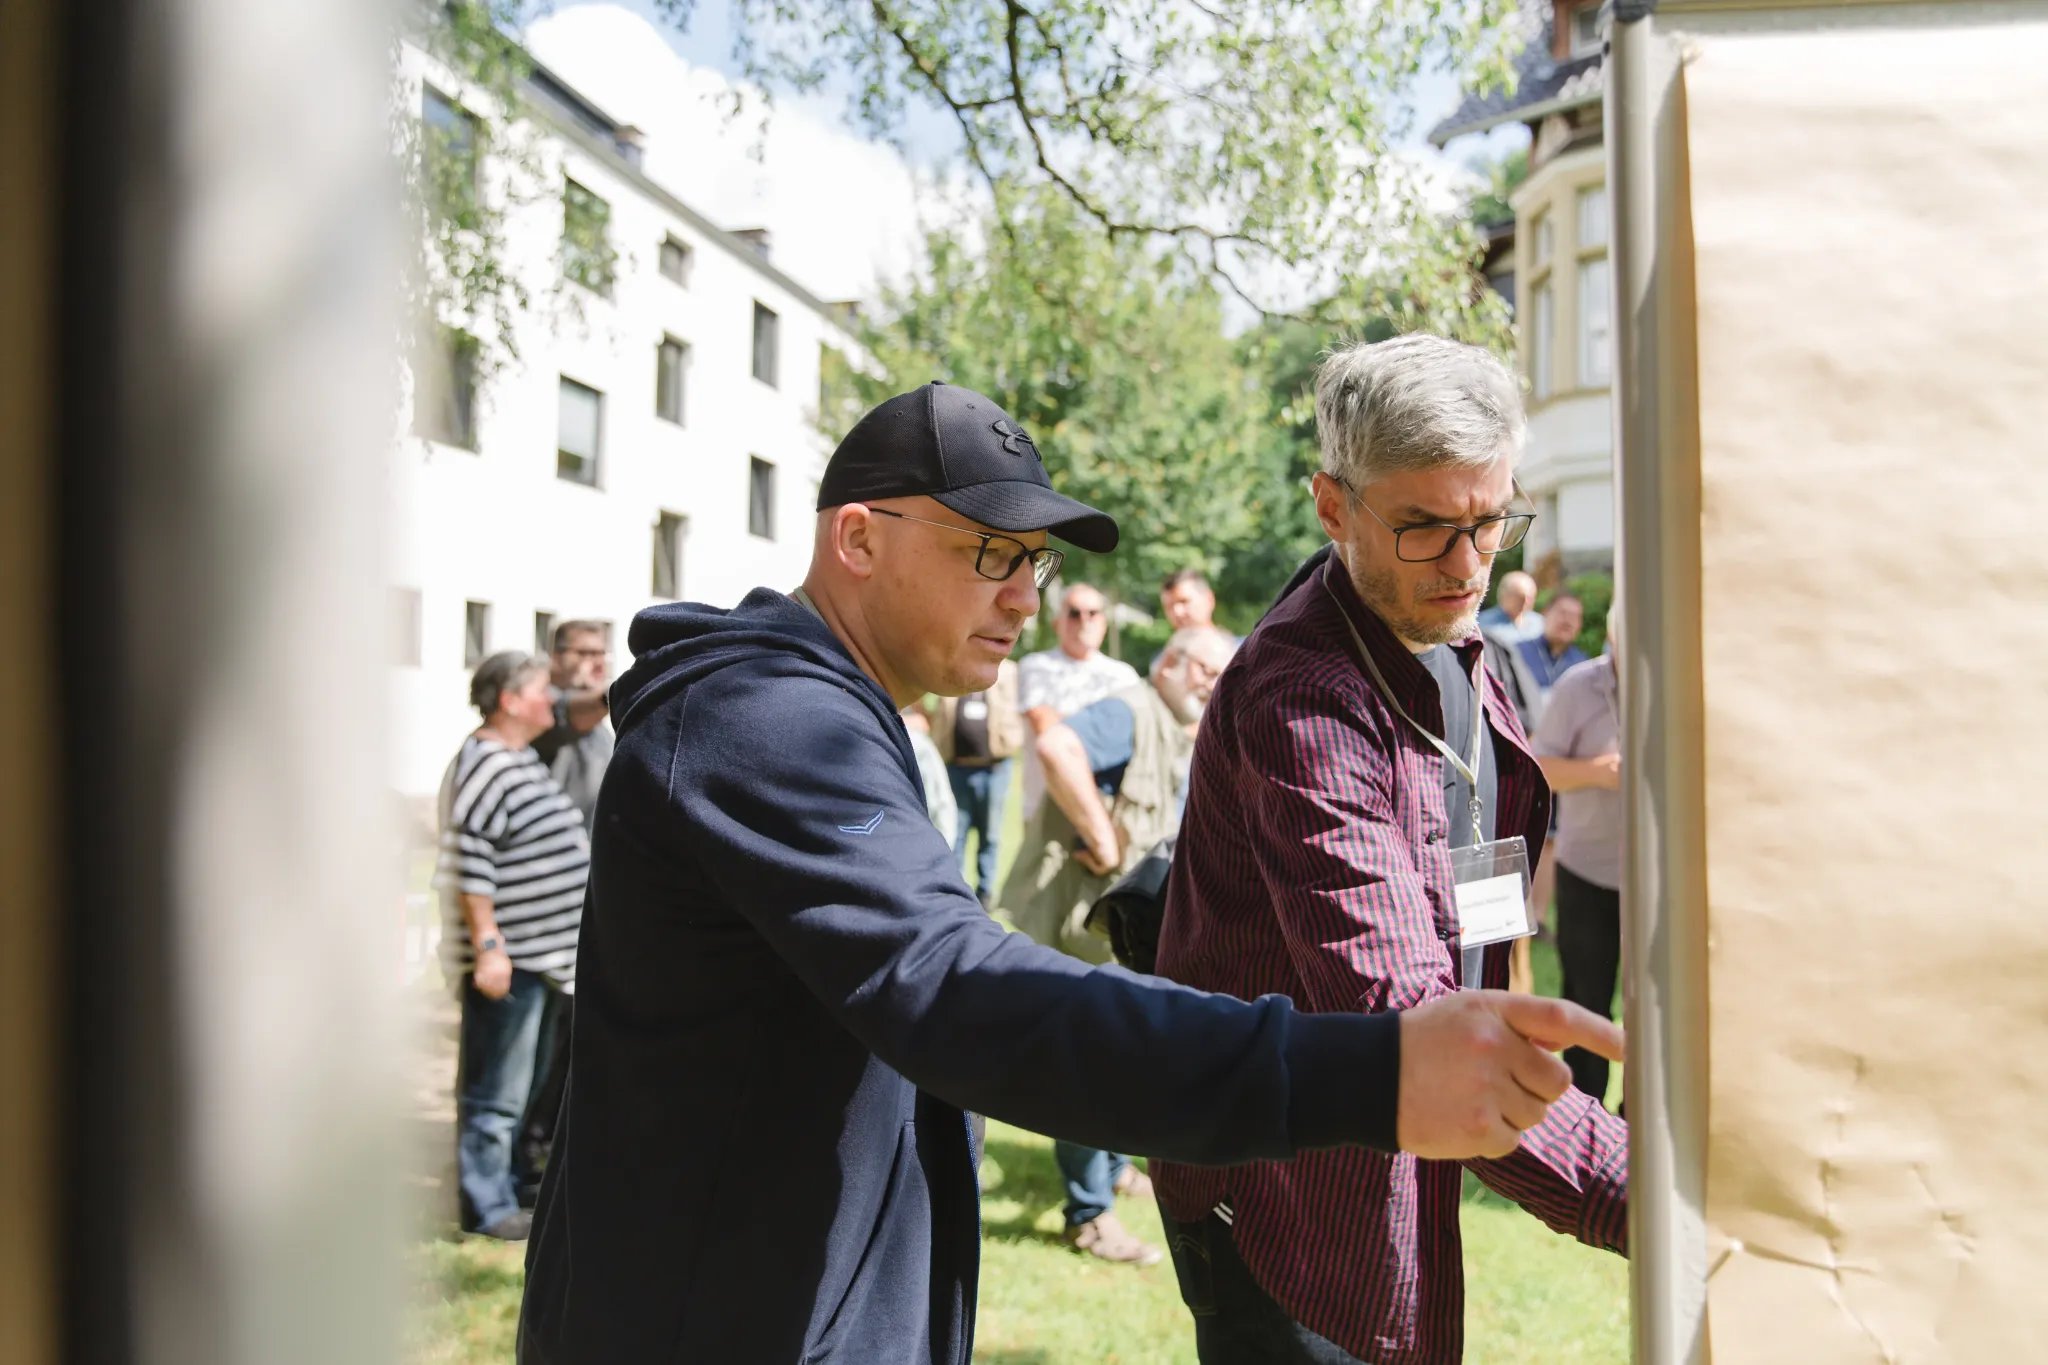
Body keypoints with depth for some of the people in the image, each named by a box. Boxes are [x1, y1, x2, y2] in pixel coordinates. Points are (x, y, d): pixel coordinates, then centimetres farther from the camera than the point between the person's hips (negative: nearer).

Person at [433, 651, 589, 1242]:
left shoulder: (524, 759, 15)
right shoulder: (485, 765, -16)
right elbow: (469, 864, -22)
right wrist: (488, 945, -24)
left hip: (536, 953, 10)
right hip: (506, 958, -10)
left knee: (514, 1087, 18)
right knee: (496, 1092, -2)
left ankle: (507, 1189, 28)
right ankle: (488, 1208, 6)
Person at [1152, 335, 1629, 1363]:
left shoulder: (1449, 645, 5)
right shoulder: (1301, 702, -27)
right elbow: (1397, 1010, -36)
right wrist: (1639, 1196, -41)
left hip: (1393, 1171, 9)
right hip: (1288, 1192, -9)